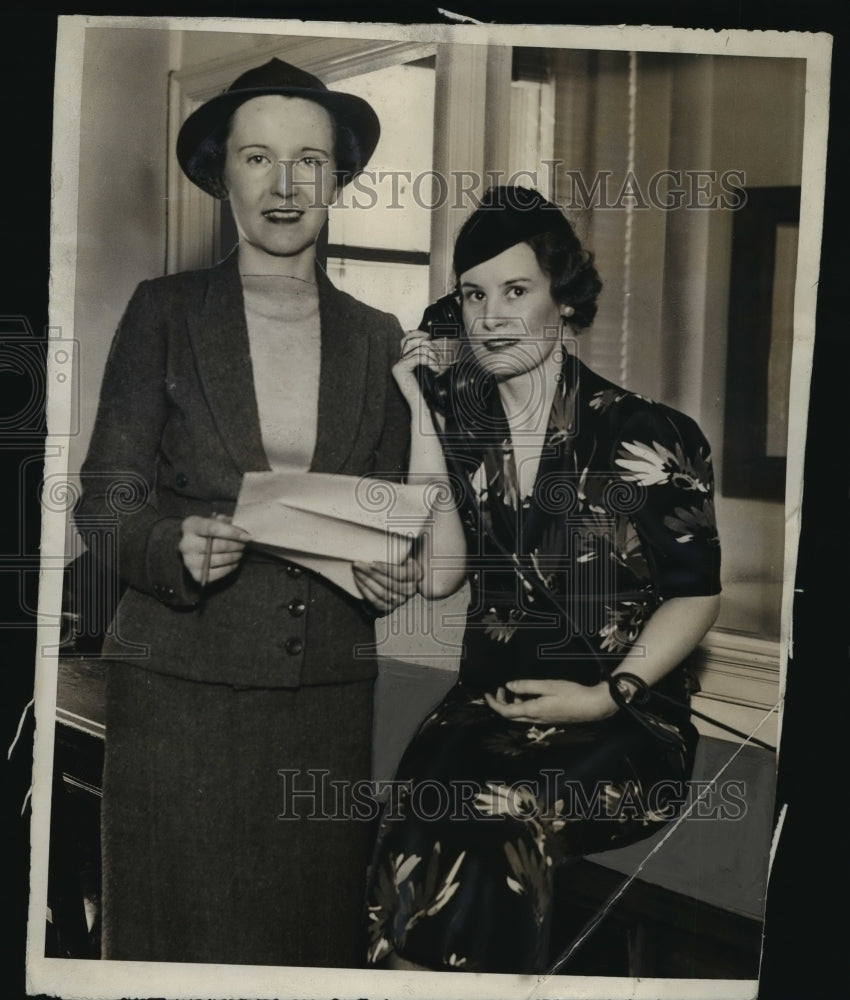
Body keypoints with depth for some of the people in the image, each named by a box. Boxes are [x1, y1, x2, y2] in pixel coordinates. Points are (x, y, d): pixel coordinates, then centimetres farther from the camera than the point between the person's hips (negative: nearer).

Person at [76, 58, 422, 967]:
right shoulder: (165, 312, 1)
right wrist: (179, 548, -21)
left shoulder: (376, 339, 10)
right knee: (180, 937, 3)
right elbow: (104, 504, -1)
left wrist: (394, 575, -6)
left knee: (313, 940, 7)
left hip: (328, 696, 3)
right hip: (181, 691, -2)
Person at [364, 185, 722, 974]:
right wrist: (423, 414, -3)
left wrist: (606, 696, -11)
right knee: (420, 812, -28)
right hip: (491, 702, 3)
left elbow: (696, 592, 1)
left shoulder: (646, 435, -3)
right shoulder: (463, 426, 8)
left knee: (491, 818, -30)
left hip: (625, 723, -2)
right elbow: (437, 575, -3)